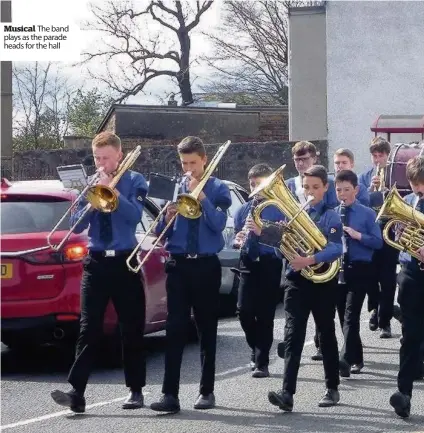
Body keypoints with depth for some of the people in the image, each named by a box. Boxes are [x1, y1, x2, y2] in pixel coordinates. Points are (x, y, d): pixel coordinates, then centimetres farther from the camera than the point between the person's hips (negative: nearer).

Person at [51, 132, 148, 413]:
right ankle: (77, 391, -12)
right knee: (89, 328, -6)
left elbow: (134, 216, -14)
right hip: (96, 263, 2)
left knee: (132, 329, 5)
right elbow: (77, 225, 3)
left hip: (125, 263, -2)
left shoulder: (134, 181, 1)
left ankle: (136, 391, 14)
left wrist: (111, 189, -18)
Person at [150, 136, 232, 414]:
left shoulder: (218, 189, 3)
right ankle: (170, 394, -10)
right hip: (179, 265, 1)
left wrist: (200, 196, -18)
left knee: (207, 329, 7)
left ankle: (207, 391, 15)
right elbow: (160, 232, 8)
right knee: (175, 328, -6)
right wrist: (167, 219, -13)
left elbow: (218, 224, -12)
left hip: (206, 266, -1)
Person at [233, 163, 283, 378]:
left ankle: (261, 362, 6)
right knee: (244, 311, -3)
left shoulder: (279, 210, -3)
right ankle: (257, 349, 22)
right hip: (249, 264, 4)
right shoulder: (242, 210, 11)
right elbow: (236, 238, 14)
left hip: (270, 265, -4)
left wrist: (262, 232, -24)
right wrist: (238, 240, -9)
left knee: (265, 315, -1)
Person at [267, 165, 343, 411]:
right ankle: (287, 393, -17)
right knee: (293, 336, -9)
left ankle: (332, 388, 25)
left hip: (323, 281, -2)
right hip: (297, 280, 2)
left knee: (326, 334, 11)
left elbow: (336, 249, -17)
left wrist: (310, 260, -31)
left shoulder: (331, 217, -2)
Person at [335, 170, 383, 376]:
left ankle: (346, 359, -26)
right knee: (344, 316, 9)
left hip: (360, 269, -5)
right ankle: (356, 358, 22)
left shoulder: (367, 214, -1)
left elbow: (378, 242, -5)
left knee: (351, 315, -15)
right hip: (338, 268, 5)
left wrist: (358, 235, -19)